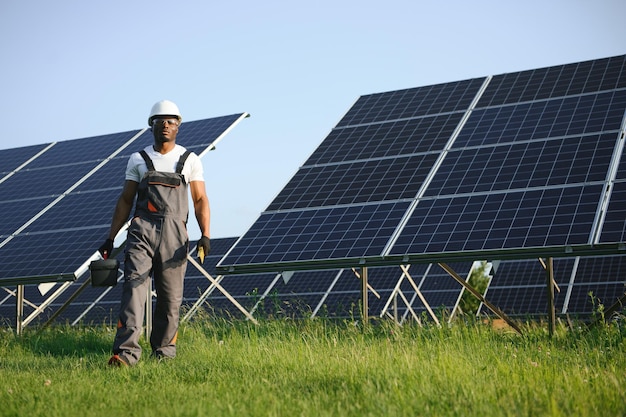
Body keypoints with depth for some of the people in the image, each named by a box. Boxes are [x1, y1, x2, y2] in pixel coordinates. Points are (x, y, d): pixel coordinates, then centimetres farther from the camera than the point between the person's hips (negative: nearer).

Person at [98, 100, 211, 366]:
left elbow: (200, 200, 5)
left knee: (170, 296, 2)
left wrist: (205, 235, -9)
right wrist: (110, 238, 8)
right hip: (142, 229, 0)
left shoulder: (190, 160, 11)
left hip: (174, 233, 0)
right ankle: (126, 351, -22)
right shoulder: (138, 159, 14)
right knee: (134, 285, -15)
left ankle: (163, 350, 15)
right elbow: (125, 200, 14)